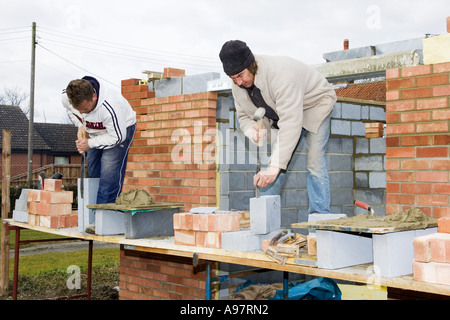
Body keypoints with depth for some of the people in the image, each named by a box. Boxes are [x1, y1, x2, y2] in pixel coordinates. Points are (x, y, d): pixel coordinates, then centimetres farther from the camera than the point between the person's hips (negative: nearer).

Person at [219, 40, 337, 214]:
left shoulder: (281, 76, -42)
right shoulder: (238, 86, -17)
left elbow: (290, 123, -47)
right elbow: (244, 116, -2)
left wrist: (275, 167, -51)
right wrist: (253, 131, -29)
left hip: (315, 104, -6)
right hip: (285, 112, 7)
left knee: (314, 159, -17)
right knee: (276, 159, -5)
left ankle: (320, 216, -10)